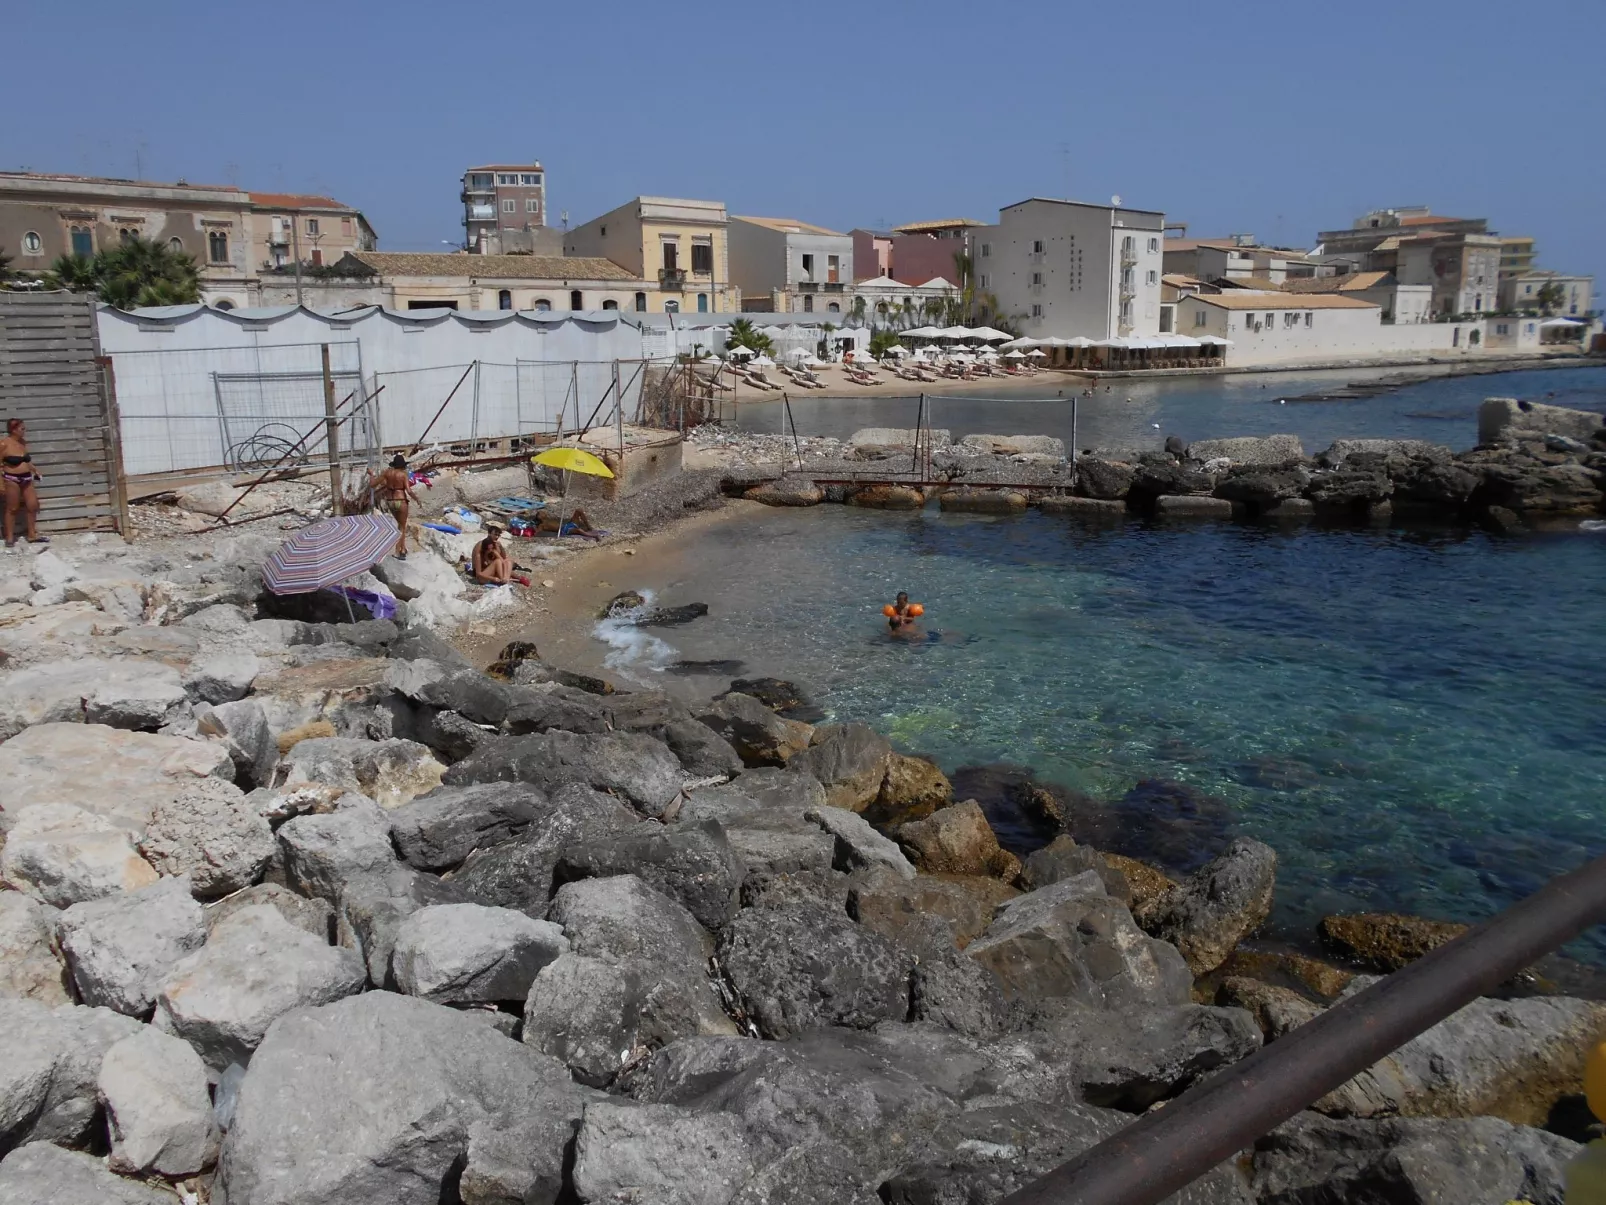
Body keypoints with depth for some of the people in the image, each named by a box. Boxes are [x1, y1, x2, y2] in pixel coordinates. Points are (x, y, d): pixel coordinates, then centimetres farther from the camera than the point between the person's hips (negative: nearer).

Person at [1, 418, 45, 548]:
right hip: (12, 479, -7)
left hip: (26, 478, 7)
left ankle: (32, 535, 18)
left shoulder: (23, 442, 6)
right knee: (12, 509, 2)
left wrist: (35, 471, 17)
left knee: (32, 506, 7)